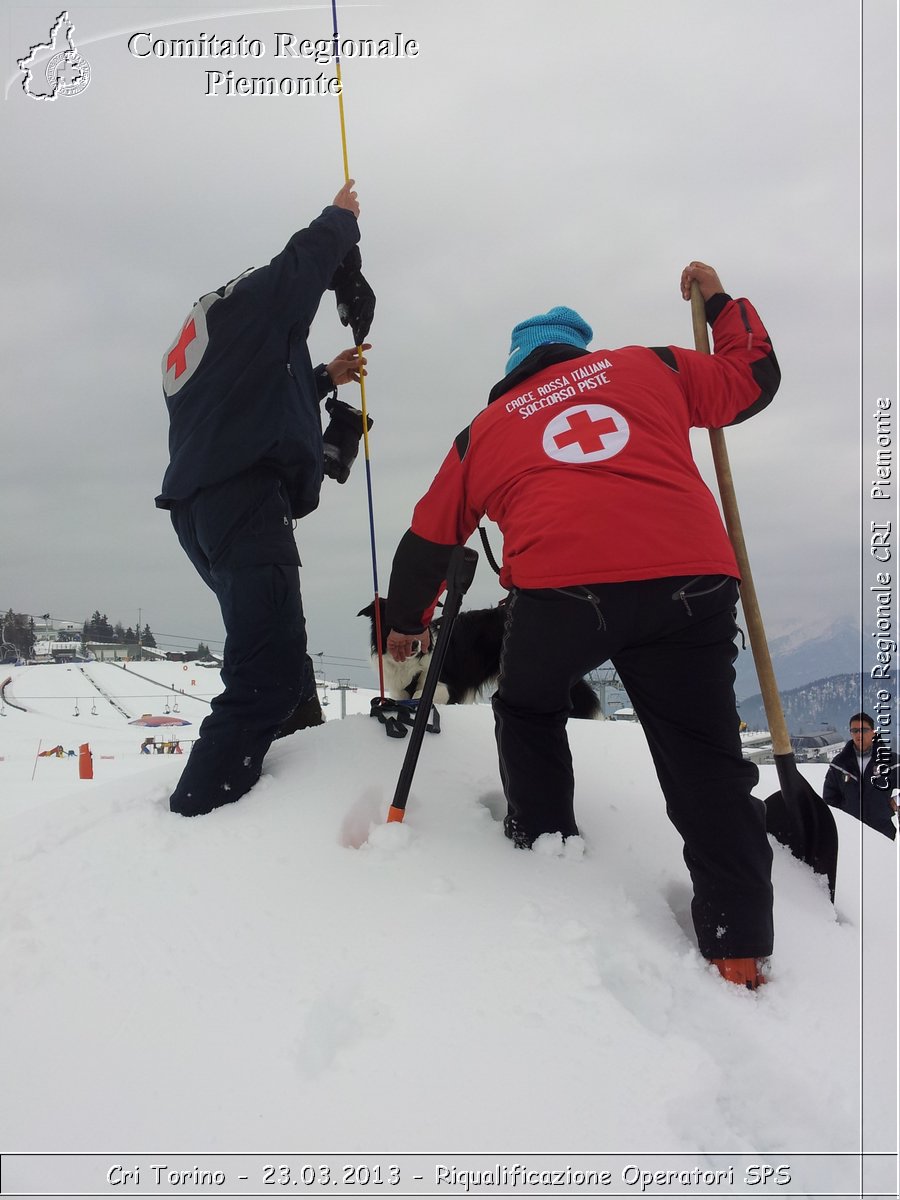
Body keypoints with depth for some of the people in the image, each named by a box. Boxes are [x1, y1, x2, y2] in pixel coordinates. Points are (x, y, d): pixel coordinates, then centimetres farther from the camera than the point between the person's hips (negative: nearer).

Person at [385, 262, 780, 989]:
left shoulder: (487, 426, 26)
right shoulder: (648, 367, 25)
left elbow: (430, 536, 30)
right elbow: (752, 380, 32)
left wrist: (407, 620, 45)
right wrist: (720, 302, 48)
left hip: (563, 585, -1)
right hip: (690, 578, 1)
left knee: (528, 710, 29)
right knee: (706, 753, 12)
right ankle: (738, 944, 13)